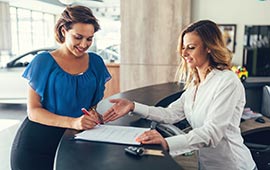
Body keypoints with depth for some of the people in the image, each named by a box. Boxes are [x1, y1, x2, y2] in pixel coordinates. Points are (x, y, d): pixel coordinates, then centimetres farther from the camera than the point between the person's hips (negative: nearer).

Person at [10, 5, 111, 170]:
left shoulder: (95, 62, 1)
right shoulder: (44, 62, -10)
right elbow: (33, 111, -12)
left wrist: (93, 113, -12)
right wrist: (72, 122, -27)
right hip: (36, 145, -3)